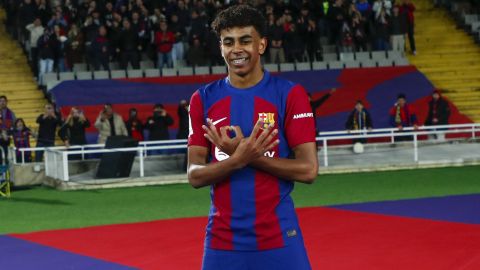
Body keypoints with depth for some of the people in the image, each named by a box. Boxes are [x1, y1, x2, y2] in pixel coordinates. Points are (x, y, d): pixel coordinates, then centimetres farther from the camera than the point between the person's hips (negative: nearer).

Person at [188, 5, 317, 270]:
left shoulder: (290, 94, -3)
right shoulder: (203, 99, 4)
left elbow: (308, 169, -8)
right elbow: (195, 176, -2)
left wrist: (247, 155, -16)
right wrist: (239, 158, -19)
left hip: (279, 238, -2)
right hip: (222, 240, 2)